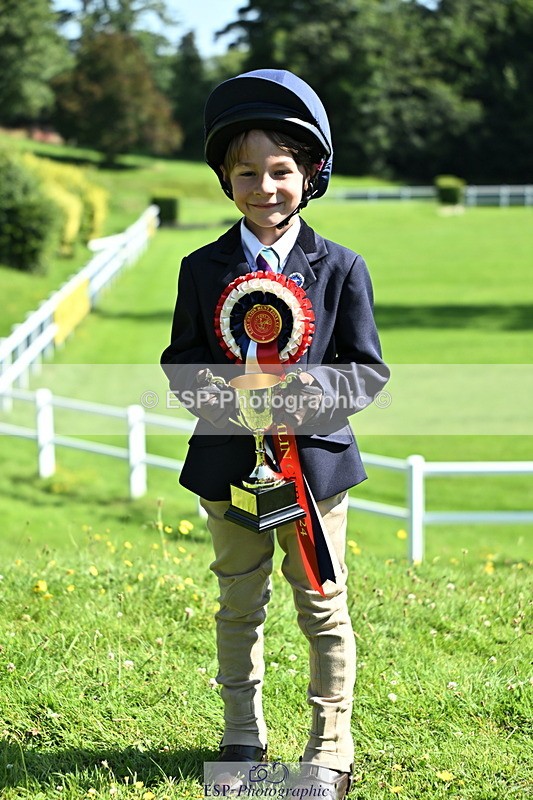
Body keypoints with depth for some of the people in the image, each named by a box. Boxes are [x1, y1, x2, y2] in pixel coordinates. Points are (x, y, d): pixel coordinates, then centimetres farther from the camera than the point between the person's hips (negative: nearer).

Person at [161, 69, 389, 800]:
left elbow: (369, 369, -2)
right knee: (239, 604, 13)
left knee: (323, 607, 5)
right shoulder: (203, 268, 2)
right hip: (229, 461, 2)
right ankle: (243, 740, 27)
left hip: (315, 458, -2)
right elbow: (179, 363, 5)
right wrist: (219, 393, -17)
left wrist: (313, 393, -21)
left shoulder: (340, 268, -3)